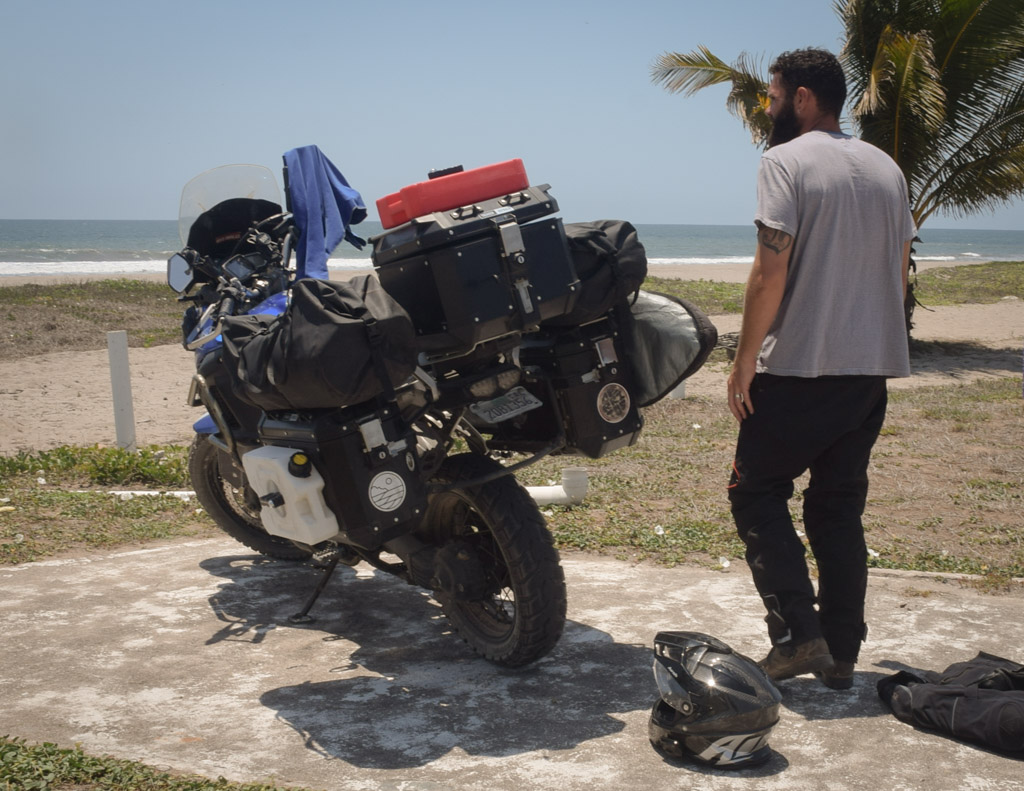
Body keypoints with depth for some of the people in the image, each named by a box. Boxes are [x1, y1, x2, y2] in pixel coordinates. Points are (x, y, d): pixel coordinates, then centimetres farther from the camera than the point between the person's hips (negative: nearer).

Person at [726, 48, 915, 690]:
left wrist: (746, 359, -9)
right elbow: (901, 269, 16)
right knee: (840, 507, 12)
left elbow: (771, 271, -16)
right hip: (871, 371, 7)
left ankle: (797, 634, -3)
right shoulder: (886, 168, 13)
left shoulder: (786, 161, -8)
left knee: (758, 493, 6)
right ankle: (841, 656, 15)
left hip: (798, 368, -7)